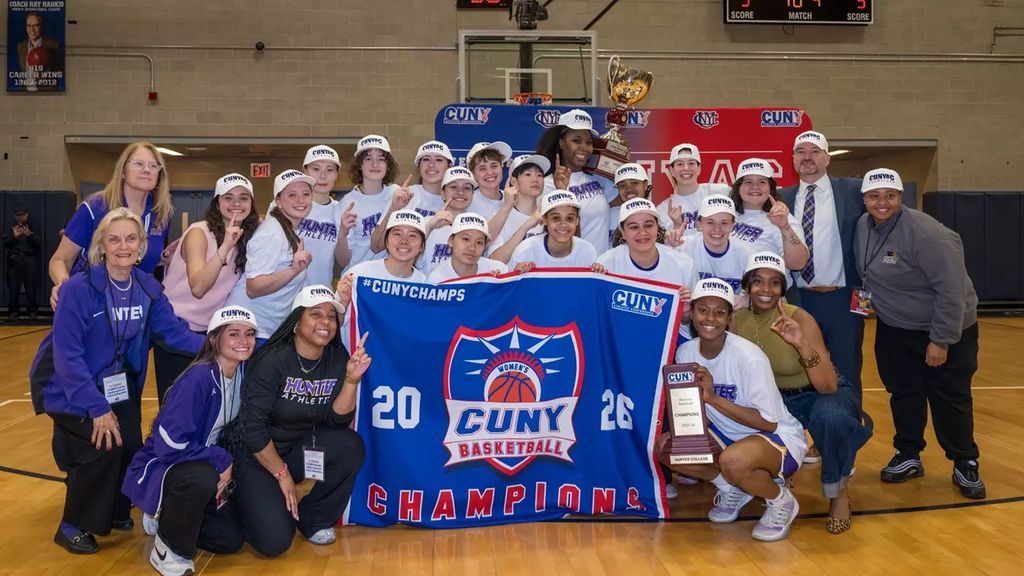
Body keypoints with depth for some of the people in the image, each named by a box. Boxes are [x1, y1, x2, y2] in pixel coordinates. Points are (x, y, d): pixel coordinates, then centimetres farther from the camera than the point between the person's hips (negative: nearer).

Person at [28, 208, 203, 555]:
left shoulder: (149, 289, -7)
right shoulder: (78, 289, -24)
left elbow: (174, 332, -10)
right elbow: (67, 355, -25)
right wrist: (97, 408, -27)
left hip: (118, 386, 5)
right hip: (70, 387, -5)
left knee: (131, 447, -8)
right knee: (104, 446, -22)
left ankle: (114, 510, 24)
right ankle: (73, 526, 1)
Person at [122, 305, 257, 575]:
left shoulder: (244, 373, -7)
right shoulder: (198, 378, -28)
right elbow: (169, 445, -31)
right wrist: (222, 460, -25)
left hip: (204, 466, 7)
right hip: (158, 468, -7)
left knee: (231, 539, 0)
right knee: (203, 478, -38)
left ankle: (168, 516, 22)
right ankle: (168, 547, -11)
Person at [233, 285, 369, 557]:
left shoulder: (337, 359, -6)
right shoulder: (272, 360, -21)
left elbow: (337, 421, -9)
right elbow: (252, 428, -20)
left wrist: (351, 379, -22)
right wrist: (282, 474, -14)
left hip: (300, 449, 5)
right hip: (256, 455, -5)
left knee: (351, 446, -25)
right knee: (275, 542, -19)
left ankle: (313, 519, -2)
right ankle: (246, 498, 15)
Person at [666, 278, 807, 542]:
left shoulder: (749, 357, -24)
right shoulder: (685, 352, -7)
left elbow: (768, 422, -24)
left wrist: (714, 397, -30)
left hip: (779, 438, -6)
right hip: (727, 436, 6)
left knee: (733, 461, -37)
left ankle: (781, 501, -3)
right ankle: (732, 489, 9)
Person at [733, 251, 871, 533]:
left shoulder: (799, 319, -23)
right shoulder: (737, 320, -11)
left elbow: (829, 387, -29)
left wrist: (802, 344, -42)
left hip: (819, 396, -3)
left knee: (830, 417, -38)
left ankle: (839, 492, -10)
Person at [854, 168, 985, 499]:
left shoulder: (926, 234, -26)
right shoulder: (863, 226, -2)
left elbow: (952, 290, -25)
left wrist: (941, 340, -23)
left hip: (945, 331, -6)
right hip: (894, 330, 6)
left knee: (950, 400, 2)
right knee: (903, 395, 13)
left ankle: (965, 466, 17)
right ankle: (908, 457, 26)